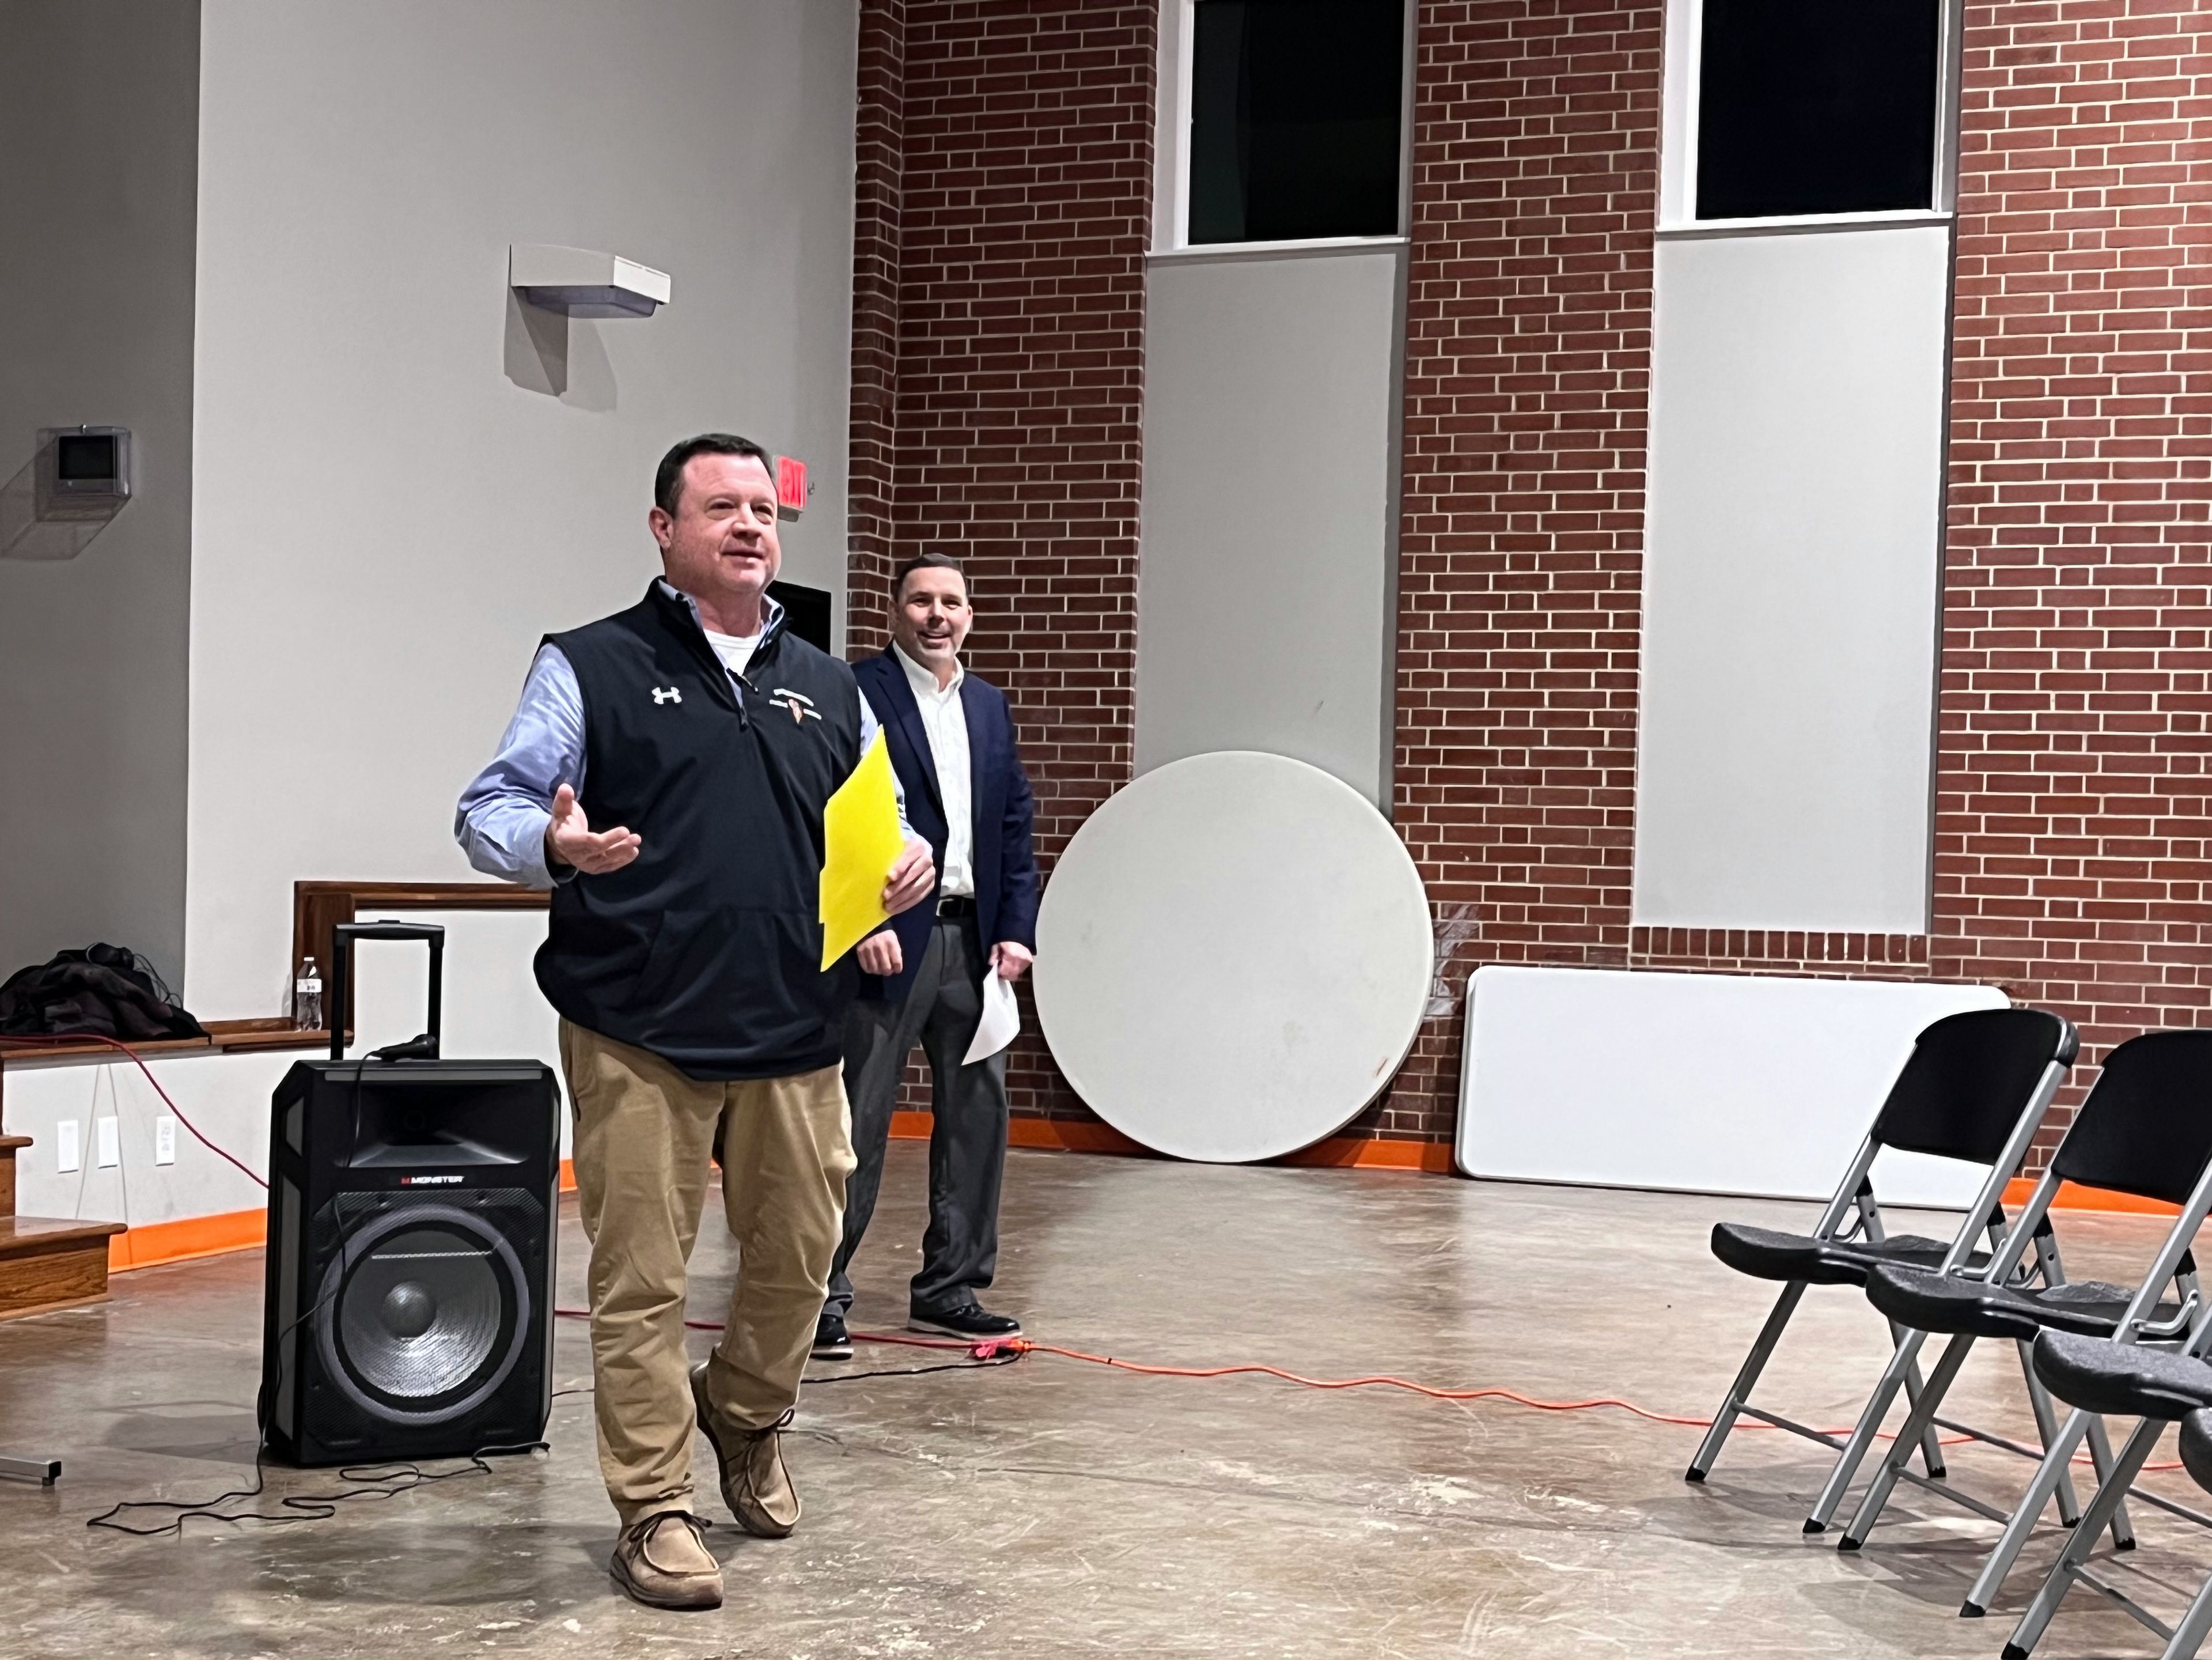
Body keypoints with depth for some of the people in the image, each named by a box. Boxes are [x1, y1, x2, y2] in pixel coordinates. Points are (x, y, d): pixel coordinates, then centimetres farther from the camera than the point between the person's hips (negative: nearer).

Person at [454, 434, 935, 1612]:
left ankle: (746, 1419, 40)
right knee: (641, 1280, -1)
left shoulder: (828, 689, 17)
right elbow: (488, 811, -2)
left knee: (799, 1256, 12)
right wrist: (554, 846, -25)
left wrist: (909, 862, -1)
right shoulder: (590, 668, 2)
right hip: (640, 1038, -4)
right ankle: (655, 1508, 13)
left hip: (794, 1037, 4)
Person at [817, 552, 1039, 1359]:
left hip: (974, 939, 7)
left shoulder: (990, 706, 15)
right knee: (857, 1120, -2)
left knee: (977, 1117, 9)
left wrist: (1016, 929, 6)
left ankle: (949, 1288, 19)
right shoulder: (856, 694, -5)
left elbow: (1016, 826, 15)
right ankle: (823, 1293, 5)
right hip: (890, 941, -6)